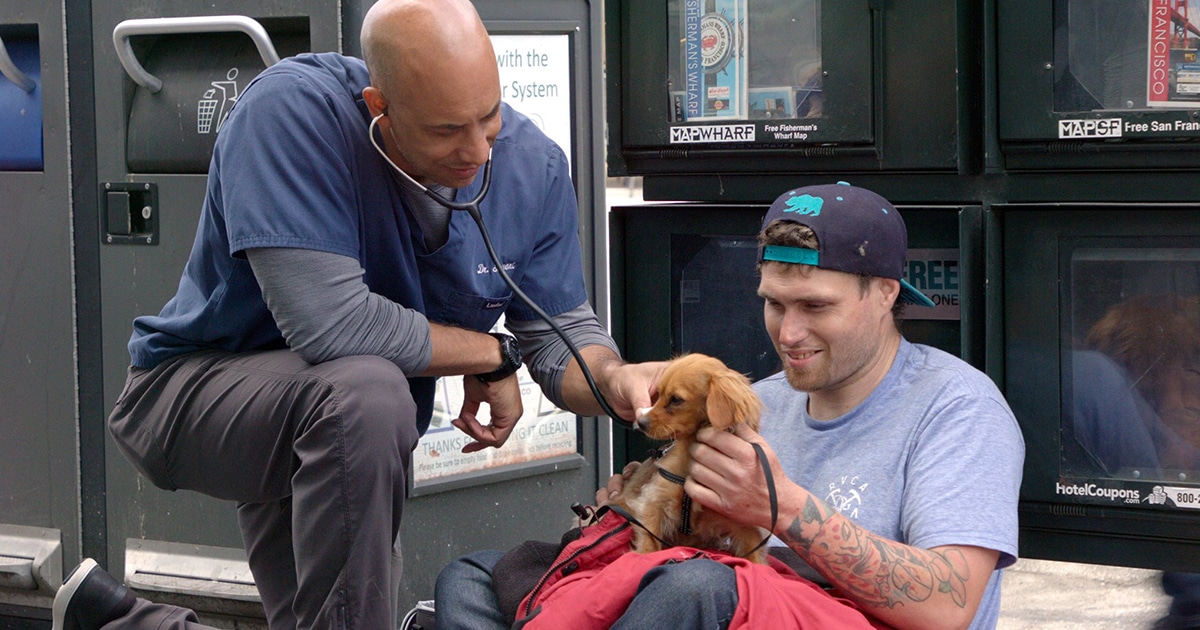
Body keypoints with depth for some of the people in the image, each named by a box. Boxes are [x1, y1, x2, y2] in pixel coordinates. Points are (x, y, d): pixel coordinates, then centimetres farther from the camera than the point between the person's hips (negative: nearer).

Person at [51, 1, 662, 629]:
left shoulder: (534, 167, -10)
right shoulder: (290, 110, -29)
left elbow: (562, 330, -3)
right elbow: (327, 321, -36)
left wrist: (613, 378, -28)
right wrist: (493, 356, -22)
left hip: (342, 438, 7)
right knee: (363, 392, -37)